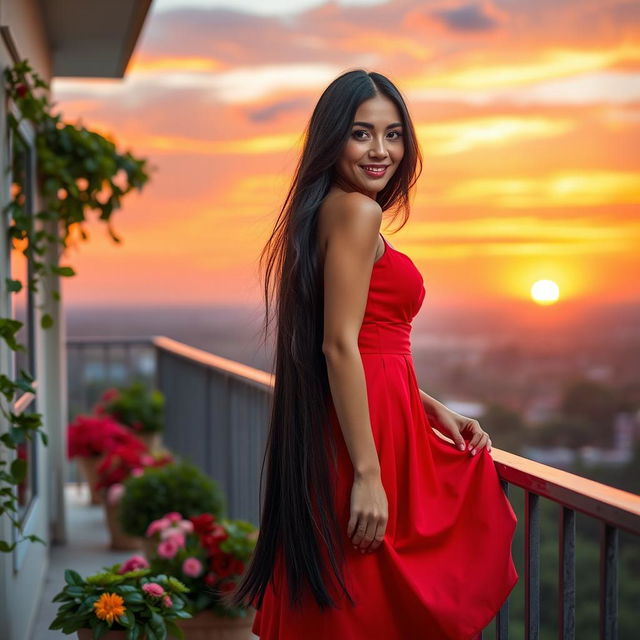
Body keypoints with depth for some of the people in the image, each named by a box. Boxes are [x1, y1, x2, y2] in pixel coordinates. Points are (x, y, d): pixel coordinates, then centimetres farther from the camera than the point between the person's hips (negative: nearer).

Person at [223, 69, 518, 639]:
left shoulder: (332, 209, 15)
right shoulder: (356, 210, -14)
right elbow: (339, 346, -21)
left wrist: (435, 413, 16)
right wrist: (368, 474, -22)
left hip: (387, 417, 10)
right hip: (367, 428, -10)